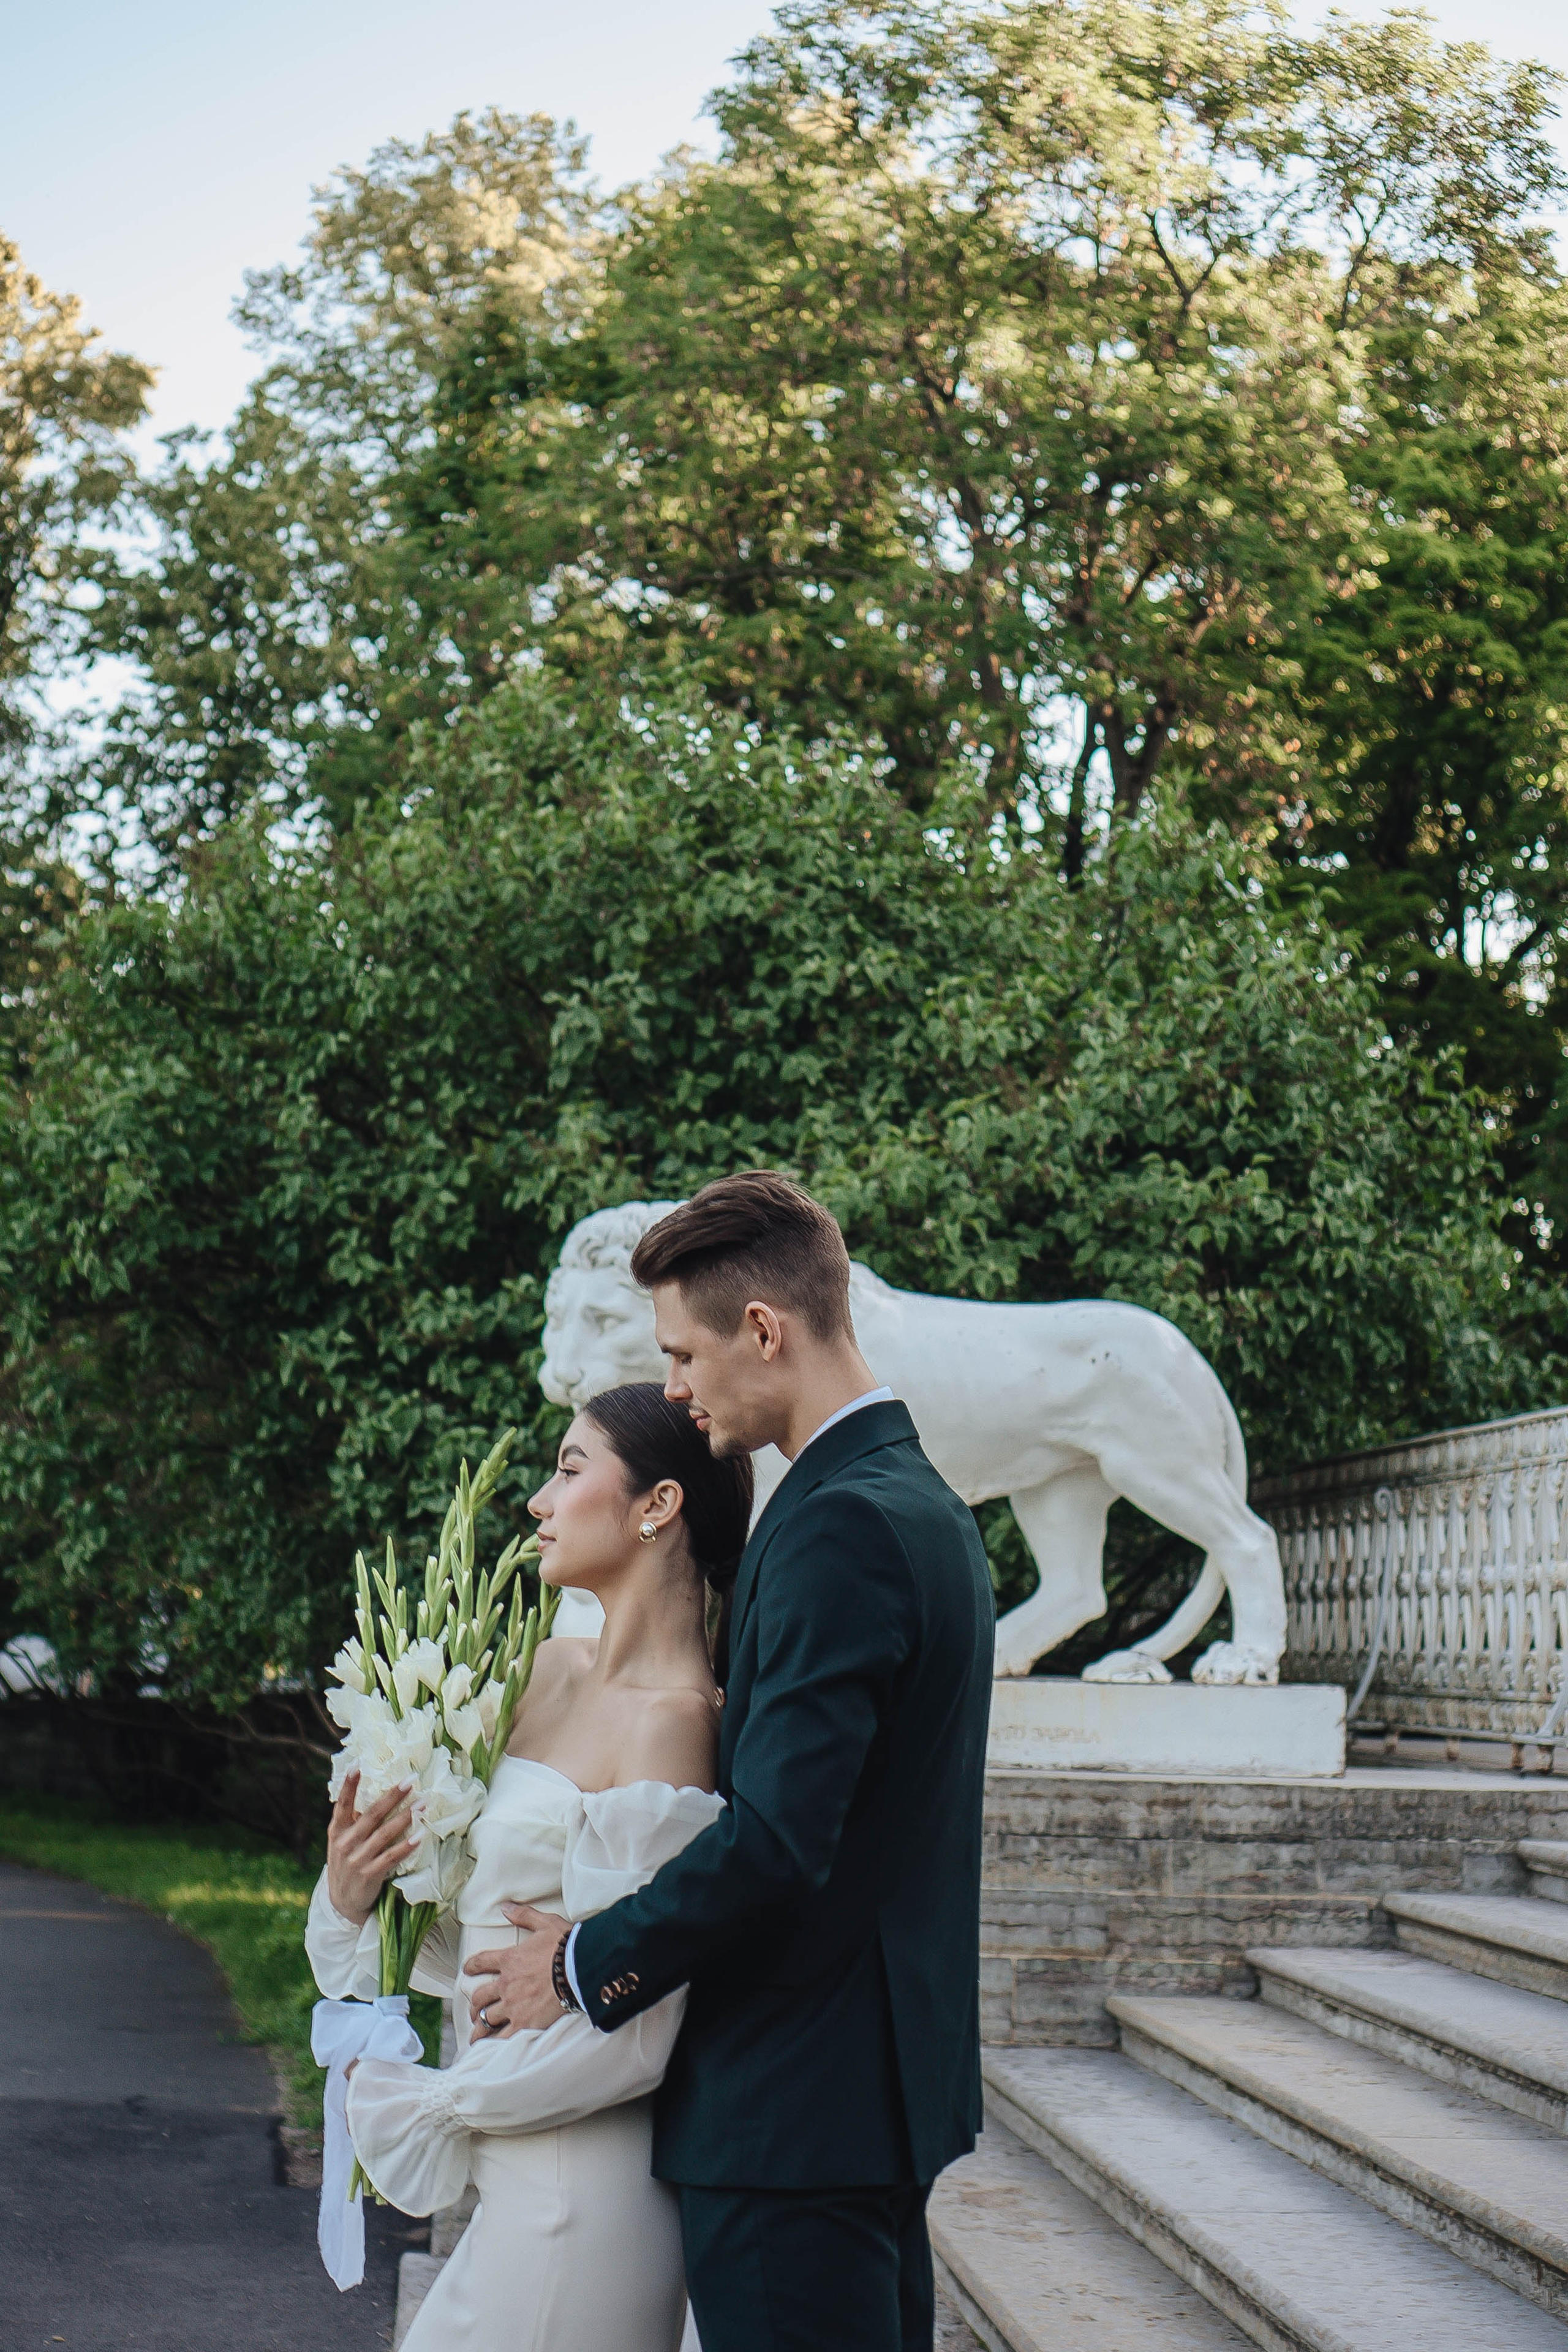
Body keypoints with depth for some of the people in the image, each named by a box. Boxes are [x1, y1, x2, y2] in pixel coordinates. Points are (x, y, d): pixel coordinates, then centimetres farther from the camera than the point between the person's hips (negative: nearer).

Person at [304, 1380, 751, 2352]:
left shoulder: (671, 1718, -17)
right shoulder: (553, 1669, 7)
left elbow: (634, 2031, -19)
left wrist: (431, 2101, -9)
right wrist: (355, 1897, -5)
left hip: (579, 2188, -8)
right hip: (519, 2182, 8)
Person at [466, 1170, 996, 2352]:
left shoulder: (839, 1525, -19)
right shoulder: (927, 1505, 13)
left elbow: (776, 1840, -24)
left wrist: (591, 1962, -10)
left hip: (794, 2109, -10)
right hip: (892, 2078, 10)